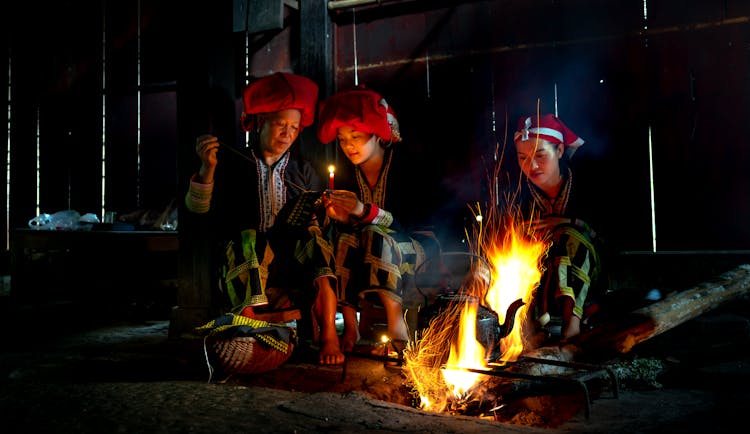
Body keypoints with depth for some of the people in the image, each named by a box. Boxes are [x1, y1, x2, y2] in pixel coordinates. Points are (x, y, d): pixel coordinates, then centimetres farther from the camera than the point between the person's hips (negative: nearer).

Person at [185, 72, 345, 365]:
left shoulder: (303, 171, 16)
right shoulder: (233, 162, 9)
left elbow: (314, 220, 12)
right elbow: (197, 206, 2)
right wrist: (208, 167, -14)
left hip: (292, 259, 2)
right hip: (244, 254, -2)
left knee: (313, 243, -28)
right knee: (246, 241, -33)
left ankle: (329, 338, -31)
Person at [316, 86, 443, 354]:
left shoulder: (406, 166, -13)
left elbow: (413, 224, -21)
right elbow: (350, 227, 2)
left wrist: (364, 211, -34)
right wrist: (342, 219, -22)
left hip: (418, 245, -4)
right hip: (372, 250, 4)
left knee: (374, 237, -35)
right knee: (344, 240, -28)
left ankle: (397, 325, -30)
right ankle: (350, 326, -25)